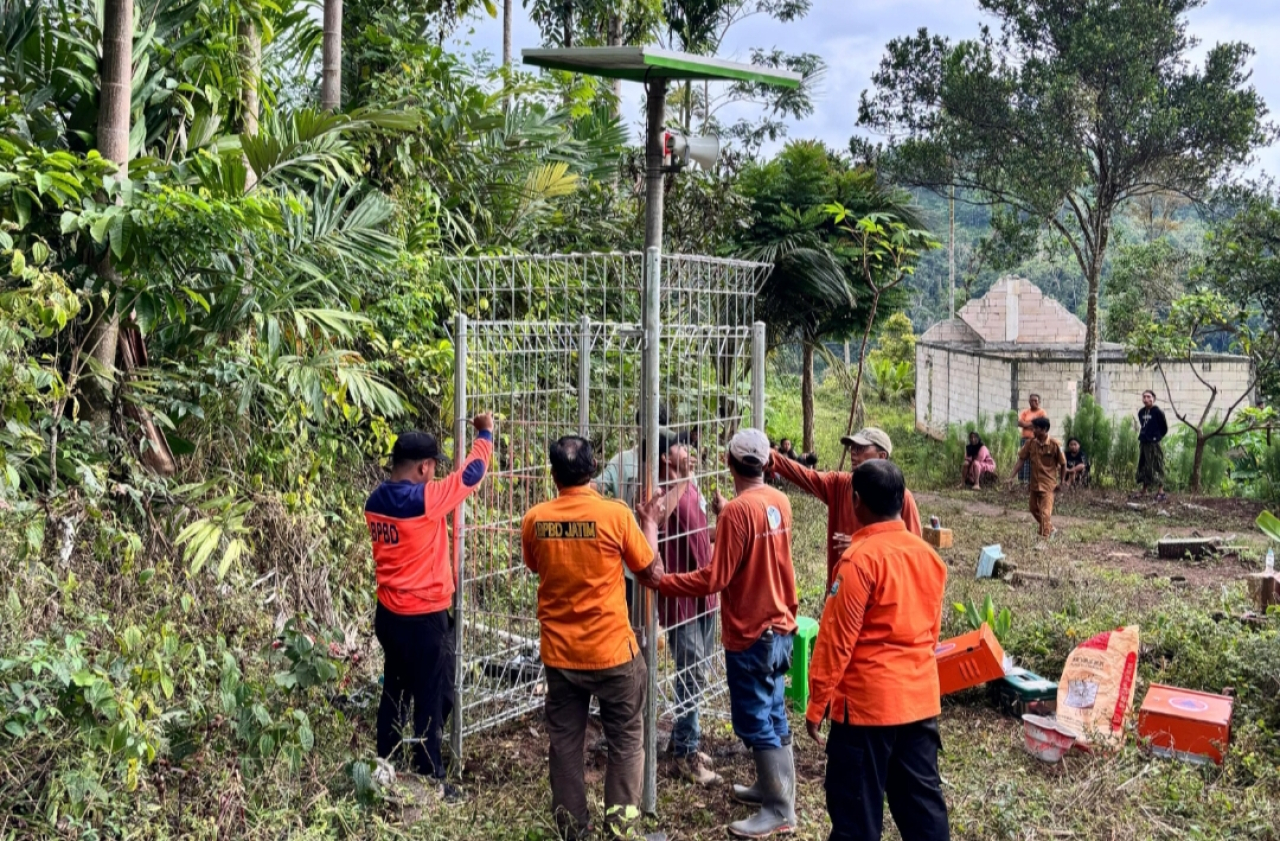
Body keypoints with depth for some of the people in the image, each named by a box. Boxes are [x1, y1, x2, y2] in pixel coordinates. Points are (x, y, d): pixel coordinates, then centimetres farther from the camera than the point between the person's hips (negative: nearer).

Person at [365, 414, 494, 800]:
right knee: (432, 700, 3)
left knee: (395, 692, 19)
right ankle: (430, 782, 11)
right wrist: (485, 434, 5)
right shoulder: (423, 500, -21)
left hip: (388, 614, 8)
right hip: (423, 618, -8)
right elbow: (470, 475, -10)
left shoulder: (376, 501, 2)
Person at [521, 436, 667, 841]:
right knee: (625, 742, 12)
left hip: (559, 654, 3)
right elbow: (652, 573, -3)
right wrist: (649, 523, 11)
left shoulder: (535, 520, -4)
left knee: (565, 745, 14)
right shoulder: (616, 514, -13)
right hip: (612, 651, -3)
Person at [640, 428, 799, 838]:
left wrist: (660, 582, -17)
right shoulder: (779, 501, 3)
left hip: (750, 633, -8)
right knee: (772, 713, 18)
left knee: (755, 719, 1)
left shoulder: (737, 511, -21)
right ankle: (772, 786, 30)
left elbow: (714, 578, -22)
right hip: (779, 625, 8)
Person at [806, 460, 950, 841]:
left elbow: (837, 638, -16)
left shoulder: (860, 558, -17)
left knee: (856, 806, 4)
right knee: (922, 796, 15)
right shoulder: (929, 554, 5)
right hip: (921, 697, 7)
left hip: (869, 700, -7)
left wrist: (816, 704, -9)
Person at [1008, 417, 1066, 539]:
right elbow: (1021, 459, 2)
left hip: (1048, 484, -6)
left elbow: (1063, 464, -5)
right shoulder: (1030, 443, -3)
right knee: (1035, 510, 19)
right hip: (1034, 483, 6)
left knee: (1045, 512, -9)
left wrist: (1061, 482, -4)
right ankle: (1051, 529, 39)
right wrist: (1013, 476, -3)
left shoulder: (1054, 445, -15)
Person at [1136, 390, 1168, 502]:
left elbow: (1164, 428, -3)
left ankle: (1160, 492, -1)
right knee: (1143, 467, 11)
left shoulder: (1158, 412, -10)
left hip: (1155, 444, -7)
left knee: (1157, 467, -5)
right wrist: (1143, 435, 13)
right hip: (1143, 443, 7)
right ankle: (1144, 492, 19)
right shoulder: (1141, 412, 10)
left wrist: (1157, 437, -1)